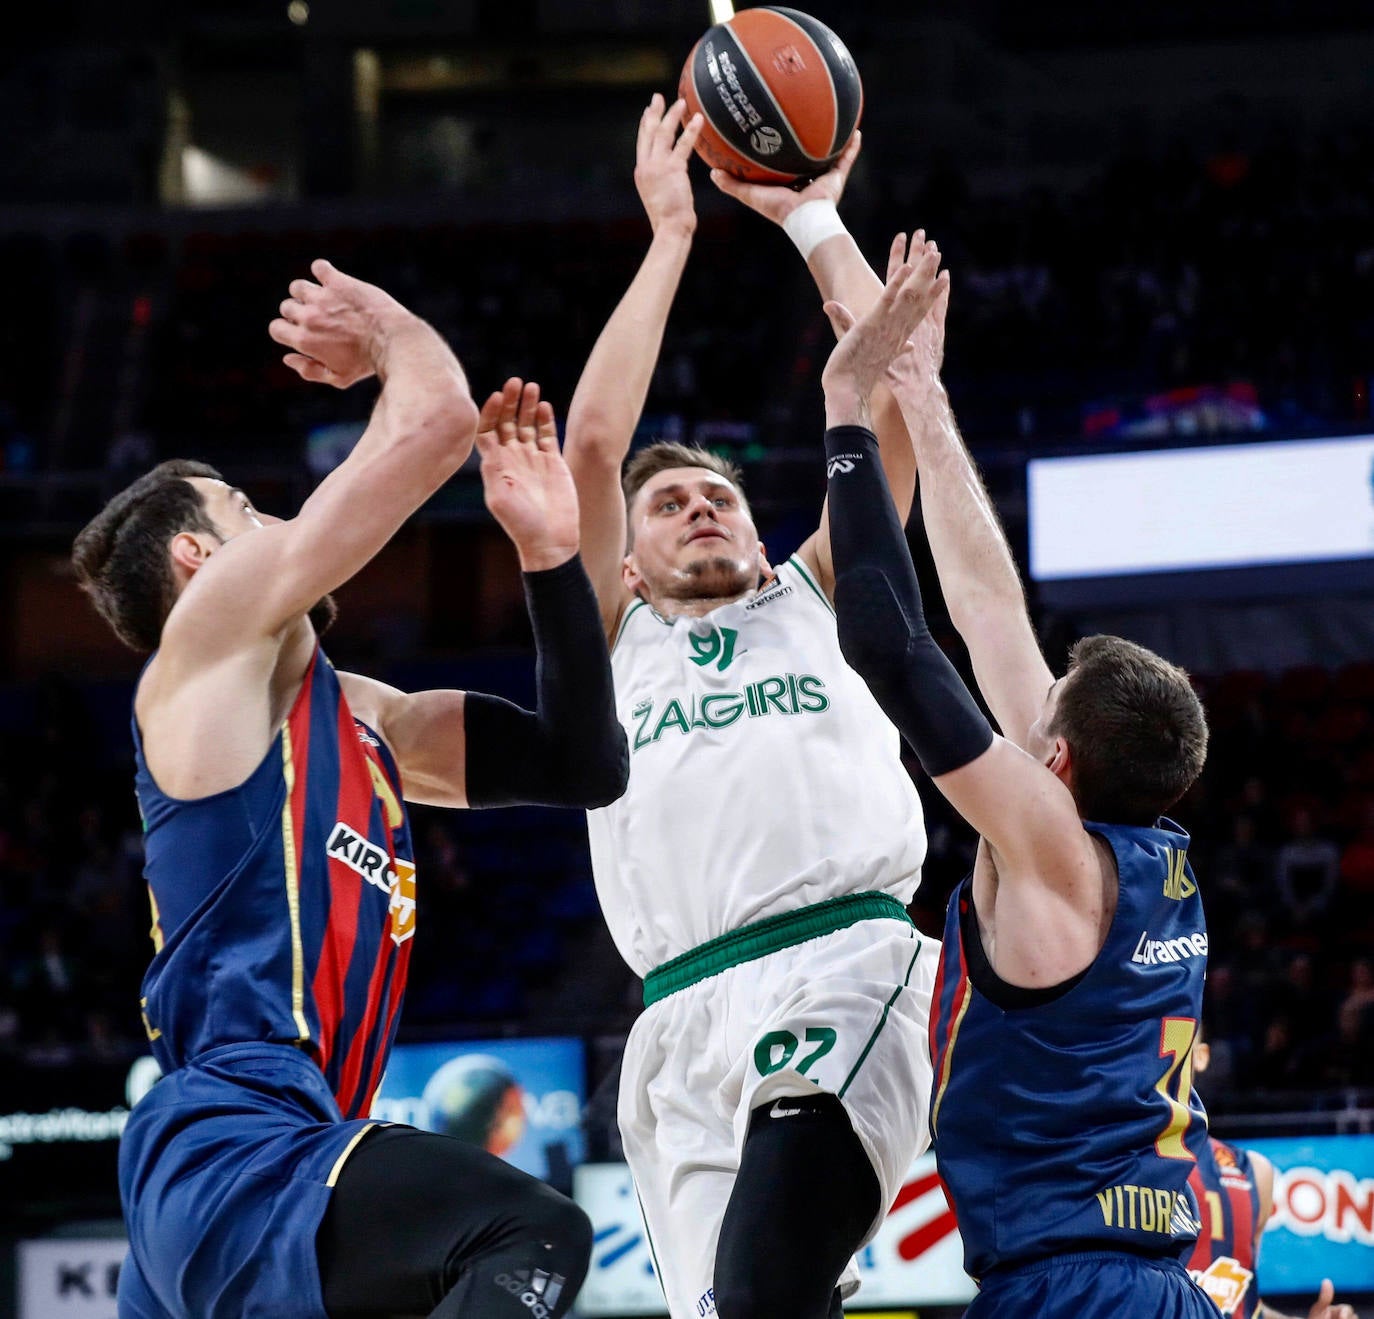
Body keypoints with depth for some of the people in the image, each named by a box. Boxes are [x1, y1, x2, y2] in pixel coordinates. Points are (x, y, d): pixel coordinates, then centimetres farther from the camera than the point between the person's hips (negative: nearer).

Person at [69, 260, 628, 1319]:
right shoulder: (213, 630, 2)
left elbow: (583, 766, 25)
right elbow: (438, 418, -3)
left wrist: (549, 552, 20)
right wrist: (384, 323, 17)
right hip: (237, 1156, -10)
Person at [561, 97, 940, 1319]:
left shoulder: (816, 604, 27)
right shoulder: (613, 645, 27)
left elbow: (893, 398, 19)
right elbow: (593, 439, 15)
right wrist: (670, 231, 19)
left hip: (844, 964, -2)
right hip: (684, 1022, 2)